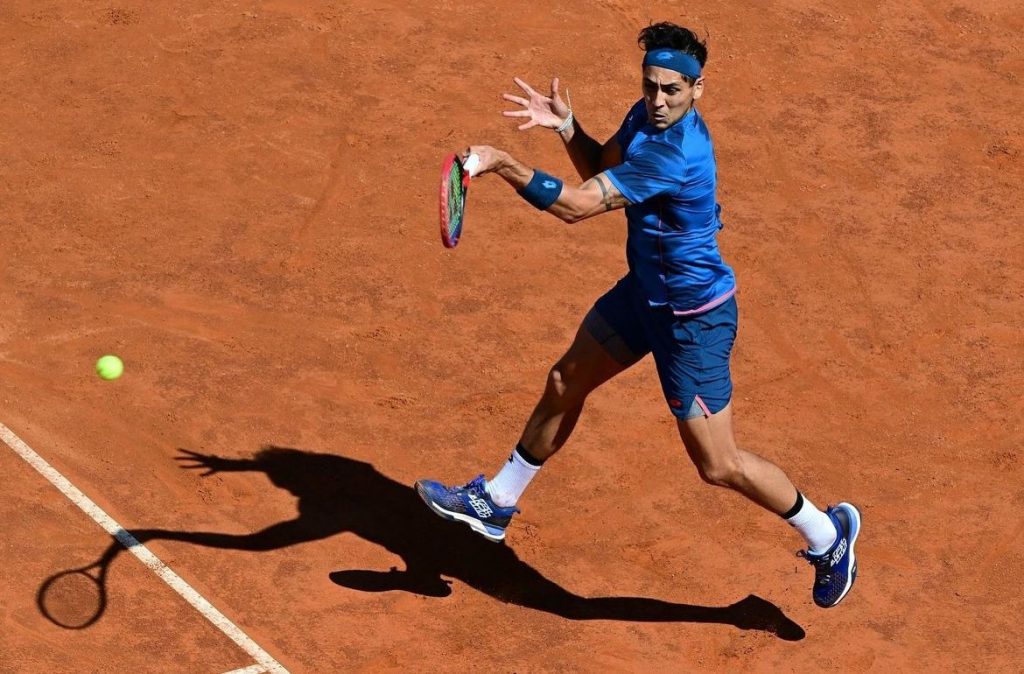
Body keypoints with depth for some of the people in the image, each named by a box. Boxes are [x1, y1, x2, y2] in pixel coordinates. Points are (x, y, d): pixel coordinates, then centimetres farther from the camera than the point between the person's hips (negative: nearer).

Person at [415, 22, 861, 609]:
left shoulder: (672, 154, -34)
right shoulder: (650, 116, -5)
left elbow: (575, 205, -34)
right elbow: (601, 169, 11)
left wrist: (503, 163, -31)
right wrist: (566, 126, -7)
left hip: (693, 317, -9)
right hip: (645, 292, 9)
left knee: (719, 465, -1)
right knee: (565, 384, 20)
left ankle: (828, 535, 22)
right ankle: (497, 503, 39)